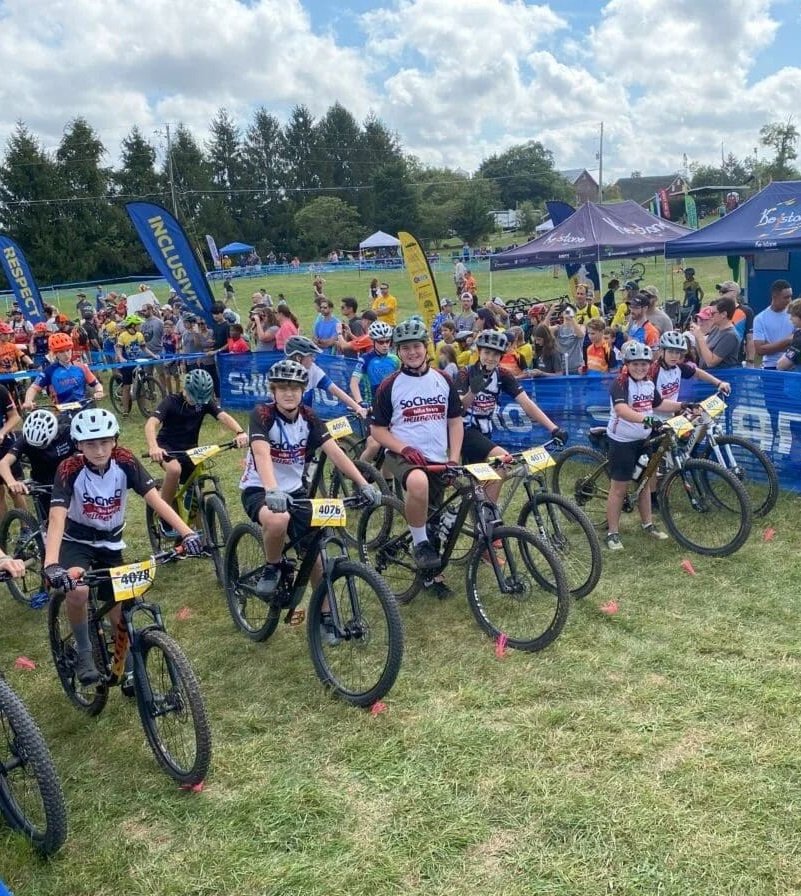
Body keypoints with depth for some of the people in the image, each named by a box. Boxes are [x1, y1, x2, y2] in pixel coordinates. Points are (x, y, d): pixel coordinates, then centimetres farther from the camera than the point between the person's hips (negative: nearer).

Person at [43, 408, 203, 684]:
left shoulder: (125, 461, -21)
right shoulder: (69, 469, -27)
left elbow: (155, 500, -27)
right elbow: (57, 519, -37)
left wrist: (187, 533, -41)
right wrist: (51, 564, -53)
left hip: (110, 542, 3)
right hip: (76, 541, -2)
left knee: (119, 611, 1)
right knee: (77, 591, -31)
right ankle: (84, 653, -6)